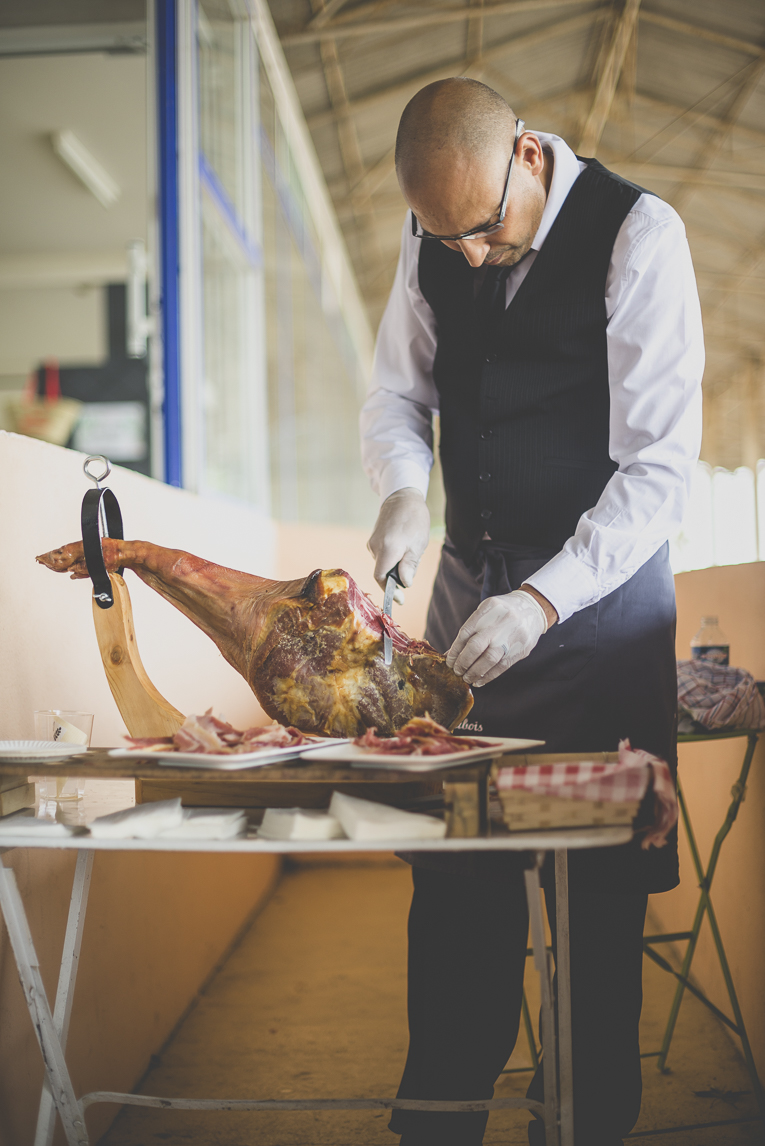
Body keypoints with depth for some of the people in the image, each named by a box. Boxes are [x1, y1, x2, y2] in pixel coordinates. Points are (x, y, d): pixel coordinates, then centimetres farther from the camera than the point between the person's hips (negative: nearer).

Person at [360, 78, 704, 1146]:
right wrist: (403, 487, -11)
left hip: (601, 586, -4)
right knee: (455, 866, 5)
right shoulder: (433, 234, 2)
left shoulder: (637, 234, -14)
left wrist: (543, 601, -25)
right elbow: (398, 391, 11)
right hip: (470, 580, 4)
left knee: (599, 882, -1)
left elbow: (662, 464, -17)